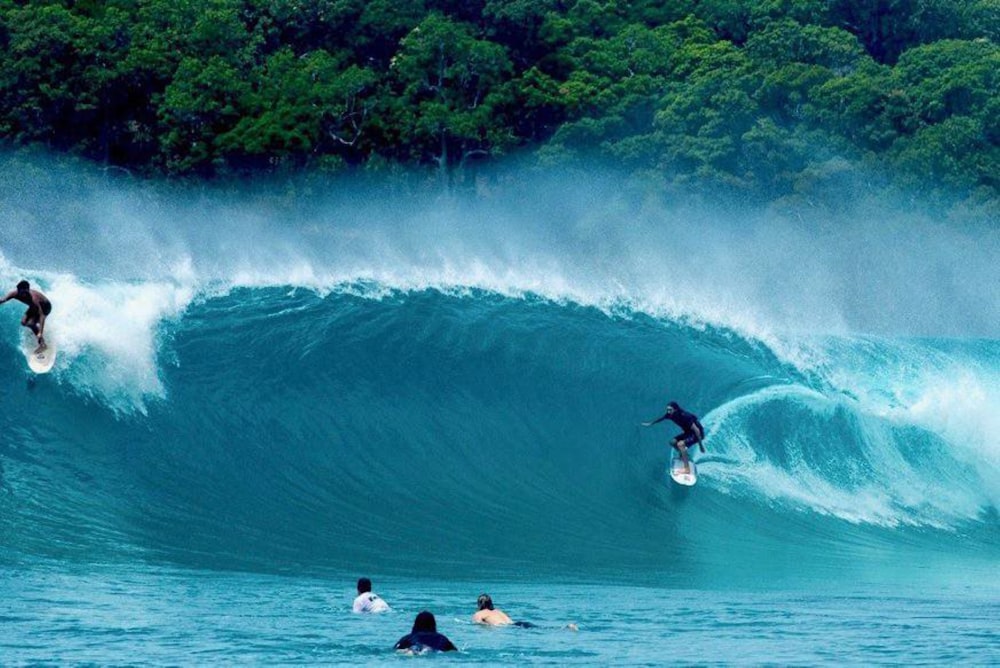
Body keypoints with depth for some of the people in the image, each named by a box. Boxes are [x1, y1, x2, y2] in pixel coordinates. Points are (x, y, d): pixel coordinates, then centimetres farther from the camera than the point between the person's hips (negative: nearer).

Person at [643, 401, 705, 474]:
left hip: (697, 434, -8)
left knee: (680, 444, -26)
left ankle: (687, 469, -23)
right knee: (673, 442, 5)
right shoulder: (670, 415, -9)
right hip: (688, 432, 8)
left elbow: (696, 430, -30)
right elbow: (661, 418, 15)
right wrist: (650, 424, 28)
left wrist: (700, 445, -27)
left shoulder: (684, 416, -32)